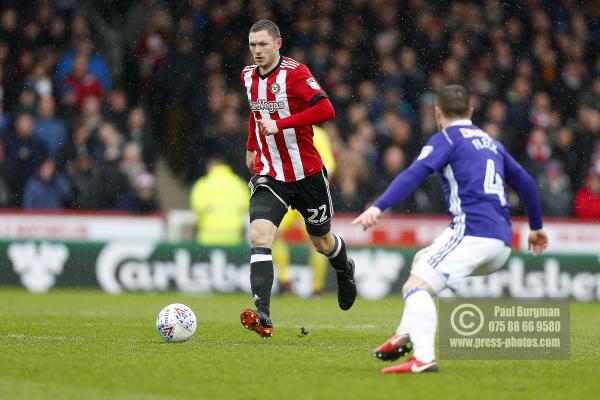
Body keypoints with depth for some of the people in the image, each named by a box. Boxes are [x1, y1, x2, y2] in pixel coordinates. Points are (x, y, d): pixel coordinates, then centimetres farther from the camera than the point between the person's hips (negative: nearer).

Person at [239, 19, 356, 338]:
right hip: (269, 176, 4)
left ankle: (345, 271, 53)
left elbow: (326, 109, -29)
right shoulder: (248, 76, 5)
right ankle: (262, 317, -29)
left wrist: (280, 124, -32)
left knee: (322, 243, 16)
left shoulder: (294, 73, -16)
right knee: (259, 237, -20)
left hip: (306, 174, -4)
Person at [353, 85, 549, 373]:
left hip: (472, 231, -8)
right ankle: (406, 335, 16)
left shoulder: (447, 138, 4)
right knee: (422, 260, 27)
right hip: (502, 244, 8)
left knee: (416, 285, -15)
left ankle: (423, 357, -37)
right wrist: (536, 227, 45)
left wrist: (379, 207, -22)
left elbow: (415, 174, -12)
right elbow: (526, 183, 31)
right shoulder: (491, 143, 26)